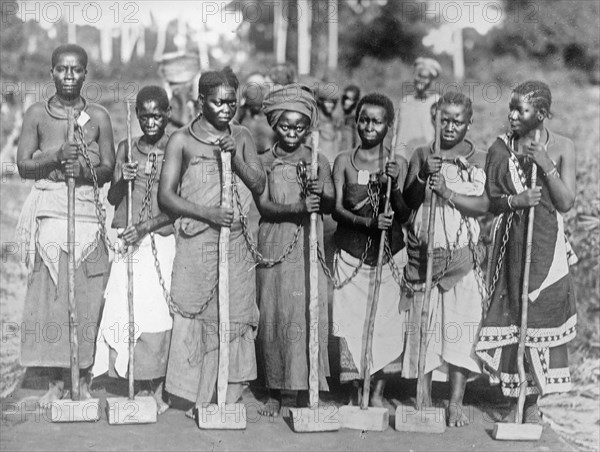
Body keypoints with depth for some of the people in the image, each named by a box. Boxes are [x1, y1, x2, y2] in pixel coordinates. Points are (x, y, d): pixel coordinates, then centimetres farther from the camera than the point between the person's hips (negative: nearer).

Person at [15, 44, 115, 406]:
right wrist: (56, 158, -13)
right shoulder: (37, 114, 6)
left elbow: (109, 169, 5)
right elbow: (23, 166, 3)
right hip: (49, 210, 0)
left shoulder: (99, 117, 6)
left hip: (87, 210, 0)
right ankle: (57, 382, 9)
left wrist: (86, 170, -14)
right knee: (50, 295, -1)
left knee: (88, 297, -1)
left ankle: (85, 379, 11)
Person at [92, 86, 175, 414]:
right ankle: (142, 387, 10)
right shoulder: (126, 149, 10)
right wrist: (122, 180, -13)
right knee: (128, 311, -2)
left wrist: (147, 226, -15)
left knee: (159, 312, -6)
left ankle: (158, 391, 4)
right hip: (129, 242, 3)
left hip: (163, 241, -2)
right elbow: (112, 199, 8)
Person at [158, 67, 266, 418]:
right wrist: (207, 214, -15)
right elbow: (166, 196, -4)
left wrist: (235, 157, -11)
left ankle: (230, 400, 10)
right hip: (197, 243, -3)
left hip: (237, 244, 3)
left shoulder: (242, 137, 11)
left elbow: (260, 185, 4)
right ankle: (199, 400, 8)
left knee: (236, 319, 3)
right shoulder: (183, 140, 0)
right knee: (197, 320, -1)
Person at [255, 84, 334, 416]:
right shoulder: (264, 162, 5)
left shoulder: (318, 161, 5)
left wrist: (320, 194, -27)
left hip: (308, 246, -1)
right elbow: (264, 205, -7)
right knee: (272, 316, 3)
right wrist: (297, 208, -24)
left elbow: (330, 204, -4)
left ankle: (304, 393, 0)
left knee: (306, 314, -6)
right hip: (273, 245, 1)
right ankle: (274, 392, 15)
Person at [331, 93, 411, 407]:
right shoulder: (344, 162, 2)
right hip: (351, 255, 0)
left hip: (389, 255, 0)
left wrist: (394, 187, -20)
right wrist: (368, 222, -21)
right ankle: (355, 393, 13)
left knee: (386, 322, 1)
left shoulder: (398, 165, 2)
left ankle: (377, 393, 16)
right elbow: (337, 209, -6)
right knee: (351, 323, -1)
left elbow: (404, 215, -3)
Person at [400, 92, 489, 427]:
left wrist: (447, 192, -18)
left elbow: (483, 205, -7)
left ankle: (456, 403, 4)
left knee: (460, 327, -4)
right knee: (422, 326, 3)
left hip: (462, 254, -1)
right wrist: (423, 179, -16)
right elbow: (407, 201, 1)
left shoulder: (481, 160, 5)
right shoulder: (422, 155, 8)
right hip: (424, 252, 1)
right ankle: (424, 400, 14)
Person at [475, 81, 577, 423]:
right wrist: (514, 200, -16)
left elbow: (567, 203, -6)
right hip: (511, 243, 1)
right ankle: (518, 402, 13)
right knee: (511, 316, 1)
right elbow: (489, 200, 4)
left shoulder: (562, 147, -1)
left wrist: (546, 165, -16)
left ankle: (533, 403, 13)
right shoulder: (501, 148, 3)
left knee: (541, 317, 0)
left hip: (546, 244, -1)